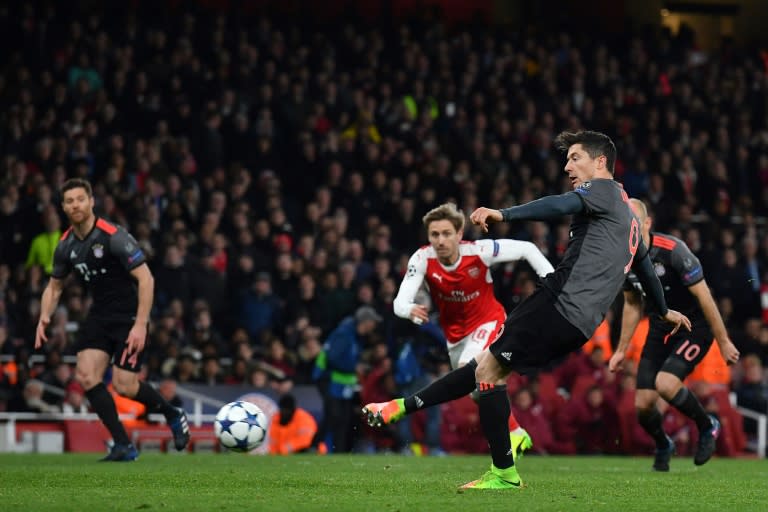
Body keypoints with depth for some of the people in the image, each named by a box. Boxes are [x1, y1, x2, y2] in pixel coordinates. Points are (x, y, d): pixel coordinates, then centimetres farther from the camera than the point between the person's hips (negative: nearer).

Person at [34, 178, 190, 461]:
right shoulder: (66, 246, 2)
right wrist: (44, 317, -4)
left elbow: (145, 278, -20)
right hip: (99, 315, 6)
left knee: (124, 385, -13)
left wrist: (140, 325, -25)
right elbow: (54, 286, 16)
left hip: (129, 314, -6)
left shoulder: (114, 236, -19)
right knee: (85, 375, -13)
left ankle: (173, 414, 18)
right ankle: (123, 446, -4)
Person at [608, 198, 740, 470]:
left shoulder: (672, 250, -23)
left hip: (694, 328, -6)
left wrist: (724, 342, -15)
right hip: (660, 330, 6)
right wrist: (622, 349, 14)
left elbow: (704, 297, -18)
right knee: (643, 404, -3)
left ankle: (707, 426, 0)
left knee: (665, 384, -28)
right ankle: (663, 446, 30)